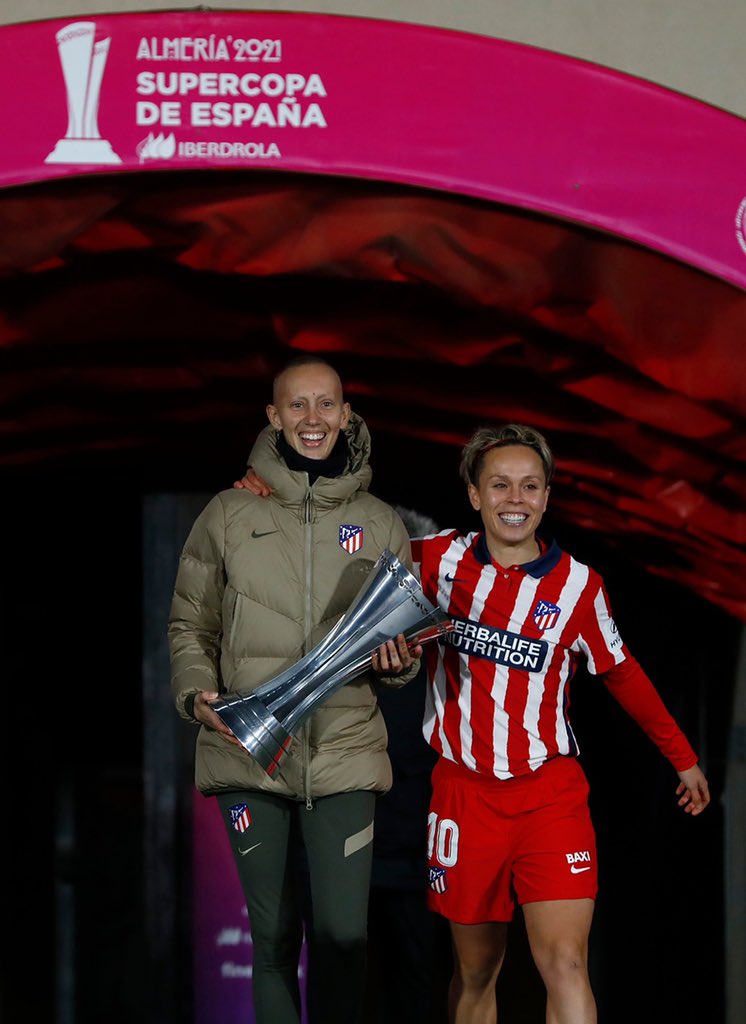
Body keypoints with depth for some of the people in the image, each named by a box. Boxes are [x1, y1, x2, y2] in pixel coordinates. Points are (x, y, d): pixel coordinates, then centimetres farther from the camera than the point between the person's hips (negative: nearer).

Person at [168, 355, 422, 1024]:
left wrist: (399, 661, -7)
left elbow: (410, 639, 16)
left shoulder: (380, 524, 9)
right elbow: (190, 625, 11)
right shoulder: (231, 514, 6)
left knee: (343, 935, -7)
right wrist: (197, 694, -7)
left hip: (344, 754, 0)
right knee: (273, 936, 4)